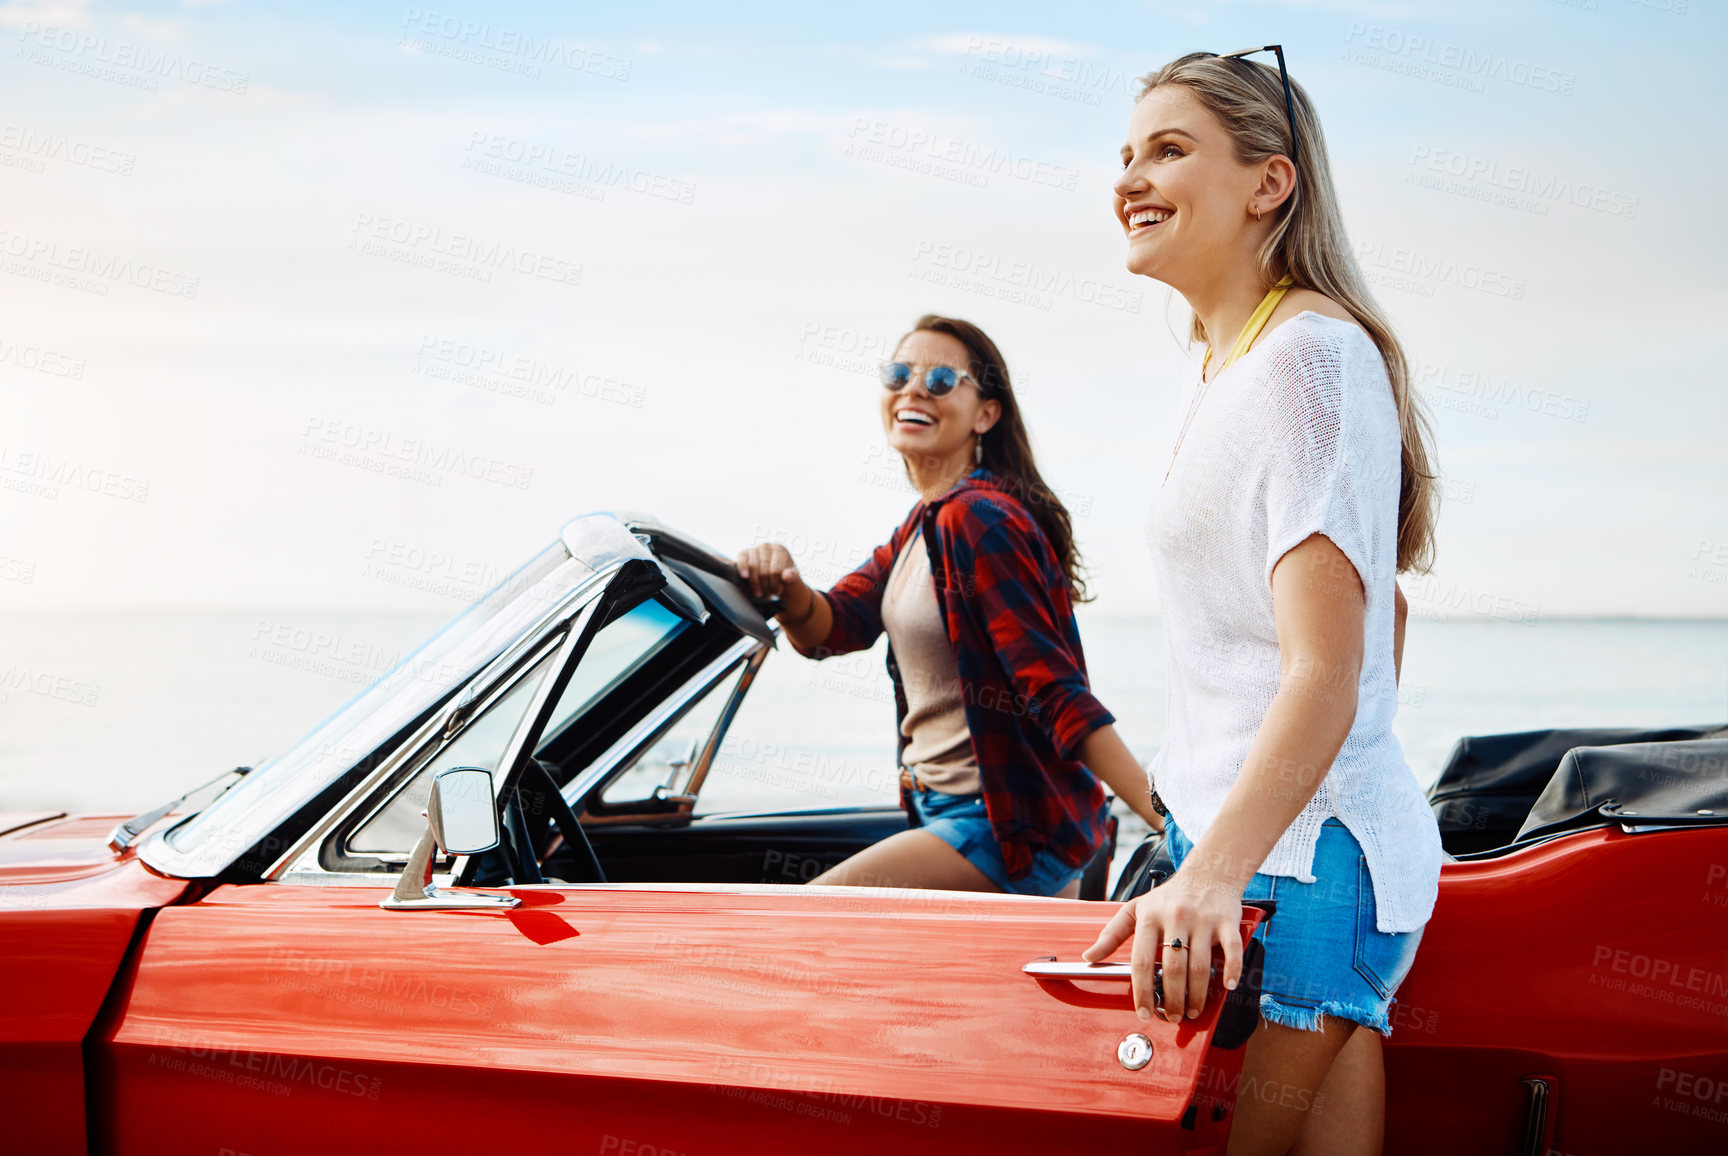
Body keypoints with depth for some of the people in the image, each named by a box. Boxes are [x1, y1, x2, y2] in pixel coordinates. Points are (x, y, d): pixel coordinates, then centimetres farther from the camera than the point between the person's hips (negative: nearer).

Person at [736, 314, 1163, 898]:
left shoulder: (974, 520, -18)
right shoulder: (926, 522, 13)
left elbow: (1058, 694, -24)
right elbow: (831, 627, 6)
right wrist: (786, 588, -17)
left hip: (1012, 828, -10)